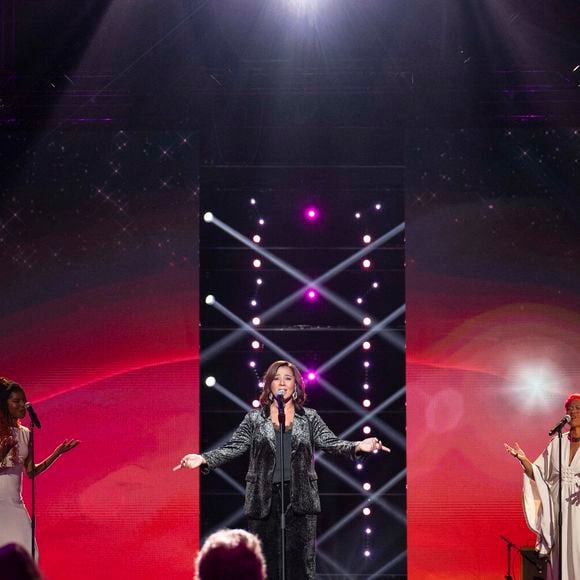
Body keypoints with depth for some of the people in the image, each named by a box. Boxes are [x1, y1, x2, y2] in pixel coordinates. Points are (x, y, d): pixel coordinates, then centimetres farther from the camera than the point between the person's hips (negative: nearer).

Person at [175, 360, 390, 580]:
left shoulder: (310, 418, 8)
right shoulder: (254, 419, 7)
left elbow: (331, 442, -2)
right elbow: (233, 447, 0)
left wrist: (358, 446, -20)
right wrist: (204, 459, -15)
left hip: (301, 501, 0)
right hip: (264, 500, 0)